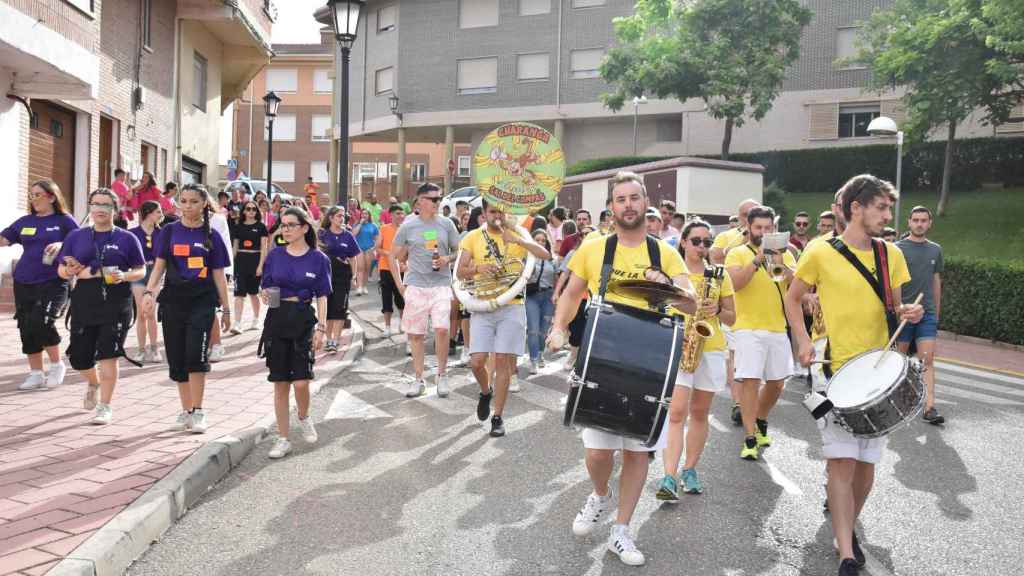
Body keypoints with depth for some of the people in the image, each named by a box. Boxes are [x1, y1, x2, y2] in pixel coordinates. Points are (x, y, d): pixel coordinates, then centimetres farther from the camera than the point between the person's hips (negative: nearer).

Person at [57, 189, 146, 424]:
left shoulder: (127, 238, 3)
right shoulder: (76, 237, 10)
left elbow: (141, 271, 5)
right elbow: (62, 270, 12)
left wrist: (124, 276, -16)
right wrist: (71, 271, -11)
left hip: (116, 303, -3)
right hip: (84, 302, 3)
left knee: (108, 354, -7)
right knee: (78, 357, 7)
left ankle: (105, 407, 4)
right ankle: (93, 383, 41)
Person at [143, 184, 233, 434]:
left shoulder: (211, 235, 3)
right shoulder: (169, 231, 6)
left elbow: (218, 274, 6)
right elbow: (159, 266, 4)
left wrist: (226, 308, 6)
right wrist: (149, 291, -14)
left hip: (202, 300, -2)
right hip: (173, 299, 2)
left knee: (196, 355, -15)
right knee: (177, 358, 6)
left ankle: (198, 412, -4)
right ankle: (186, 411, 20)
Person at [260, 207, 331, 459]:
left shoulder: (318, 259, -1)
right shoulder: (275, 255, 4)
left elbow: (321, 297, 1)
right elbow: (265, 287, 10)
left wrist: (321, 328, -6)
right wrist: (264, 295, -13)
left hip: (304, 320, -2)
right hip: (277, 319, 2)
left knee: (301, 382, -10)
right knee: (280, 383, 5)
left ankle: (304, 418, 24)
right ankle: (283, 439, 16)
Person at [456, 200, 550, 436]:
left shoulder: (517, 235, 5)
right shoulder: (474, 237, 5)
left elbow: (545, 255, -9)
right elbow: (460, 271, 1)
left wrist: (518, 240, -19)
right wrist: (478, 268, -19)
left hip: (511, 307, 0)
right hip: (482, 307, 1)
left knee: (503, 362, -2)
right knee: (477, 361, -6)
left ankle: (497, 416, 10)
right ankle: (486, 392, 27)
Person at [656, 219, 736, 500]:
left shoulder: (719, 275, 9)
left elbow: (731, 317, 12)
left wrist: (717, 310, -10)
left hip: (711, 349, 3)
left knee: (699, 412, 10)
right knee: (676, 412, -12)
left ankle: (689, 470, 23)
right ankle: (670, 477, -14)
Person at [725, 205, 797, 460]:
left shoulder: (784, 253, 11)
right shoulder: (737, 254, 0)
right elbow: (735, 283, -16)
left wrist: (782, 265, -18)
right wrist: (757, 260, -22)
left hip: (778, 327, 4)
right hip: (748, 328, -4)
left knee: (777, 382, 12)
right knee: (750, 380, -11)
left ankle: (760, 421, 36)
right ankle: (750, 438, -5)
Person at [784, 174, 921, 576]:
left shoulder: (891, 254, 6)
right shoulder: (820, 252, -6)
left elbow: (893, 308, 16)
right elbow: (793, 299, 4)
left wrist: (907, 313, -7)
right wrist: (803, 342, -9)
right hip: (835, 370, -4)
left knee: (866, 463, 10)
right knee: (842, 462, -8)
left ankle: (848, 528, 33)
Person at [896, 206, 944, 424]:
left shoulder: (935, 250, 11)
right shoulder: (898, 248, -2)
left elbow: (936, 282, 17)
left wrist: (937, 312, 17)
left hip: (928, 313, 3)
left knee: (927, 360, -6)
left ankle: (929, 407, -10)